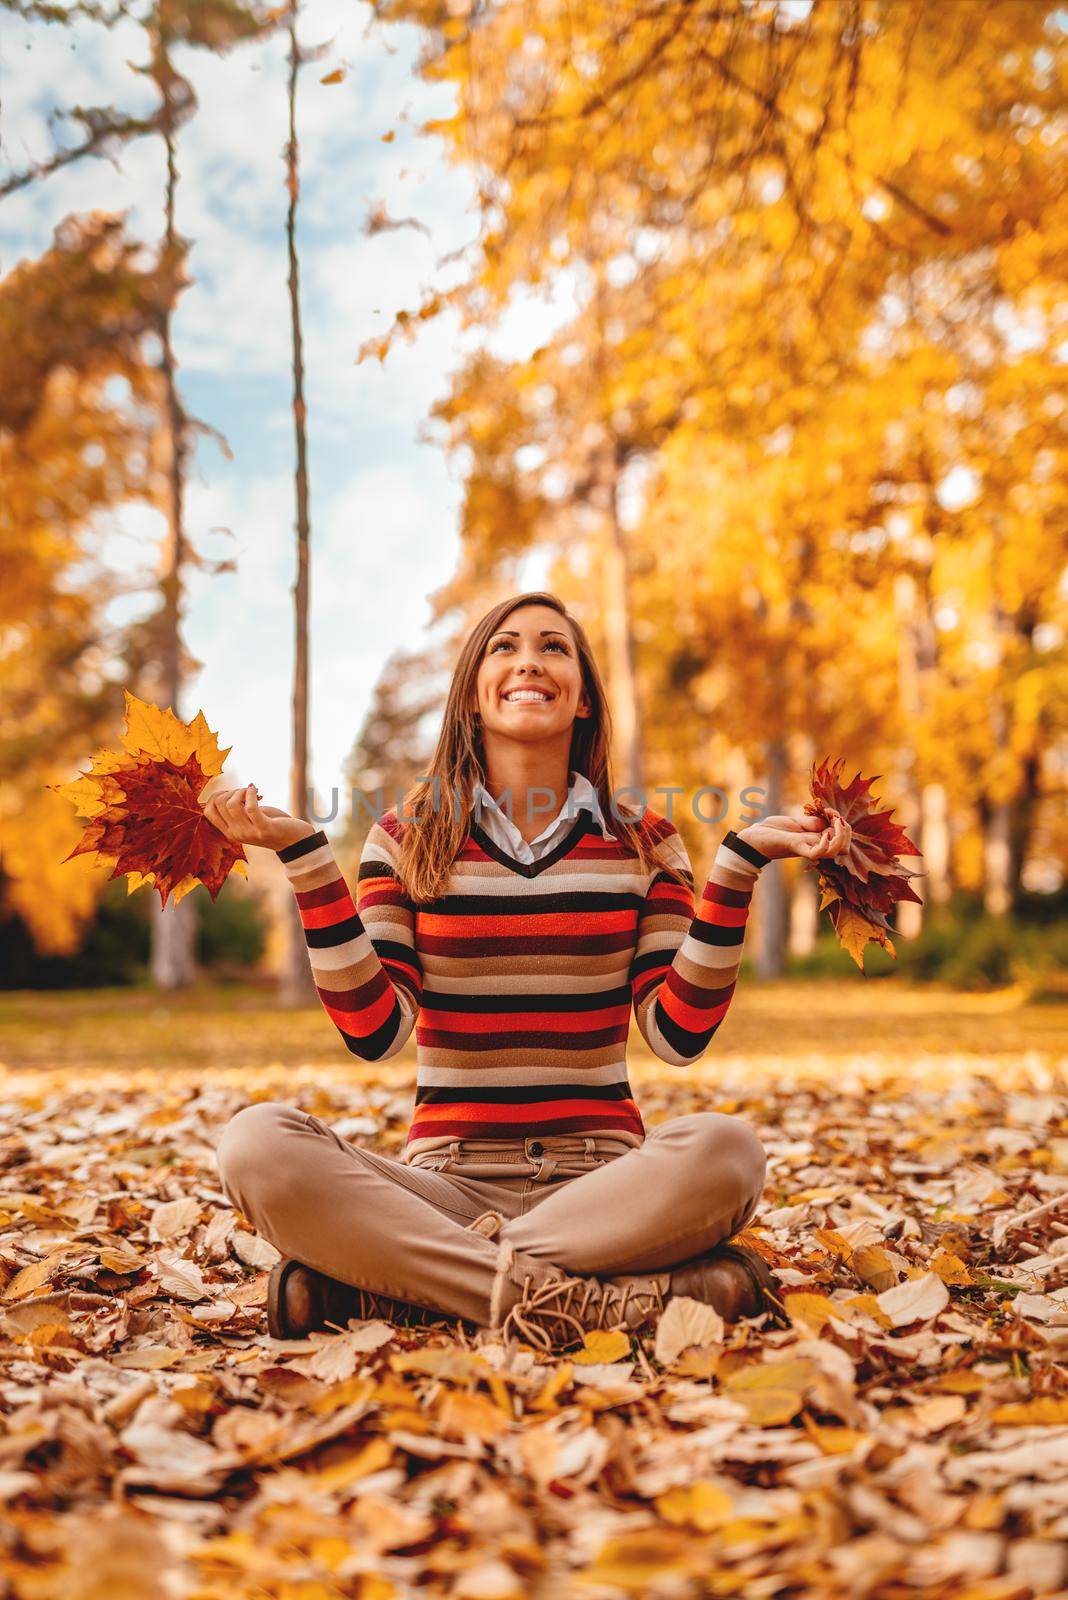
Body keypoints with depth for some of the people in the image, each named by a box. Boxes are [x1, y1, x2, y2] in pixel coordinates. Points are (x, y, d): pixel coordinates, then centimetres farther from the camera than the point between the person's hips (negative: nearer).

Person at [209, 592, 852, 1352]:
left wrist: (738, 862, -7)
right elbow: (374, 1029, -5)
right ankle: (596, 1299, -30)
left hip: (600, 1179, 1)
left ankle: (382, 1280, -23)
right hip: (447, 1179, 0)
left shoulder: (643, 841, 8)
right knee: (257, 1142, -27)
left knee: (724, 1148, -33)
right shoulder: (406, 838, 7)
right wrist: (305, 852, -8)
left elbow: (679, 1034, -2)